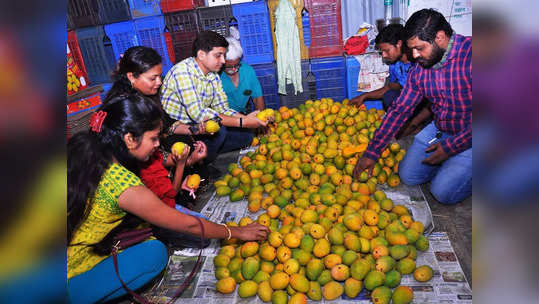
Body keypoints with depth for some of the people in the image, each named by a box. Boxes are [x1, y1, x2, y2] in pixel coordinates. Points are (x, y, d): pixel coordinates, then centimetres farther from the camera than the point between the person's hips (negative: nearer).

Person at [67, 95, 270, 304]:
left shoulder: (83, 148, -4)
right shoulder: (125, 185, -26)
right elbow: (188, 225, -15)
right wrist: (238, 232, -1)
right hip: (72, 285, -8)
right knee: (155, 253, -6)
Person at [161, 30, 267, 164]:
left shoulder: (214, 75, 6)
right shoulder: (182, 71, -21)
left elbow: (222, 109, 5)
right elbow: (198, 113, -29)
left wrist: (246, 118, -14)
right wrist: (241, 122, -29)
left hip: (198, 127, 8)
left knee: (246, 135, -2)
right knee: (218, 130, -31)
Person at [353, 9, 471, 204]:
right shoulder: (419, 71, -4)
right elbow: (400, 109, 1)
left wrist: (451, 146, -19)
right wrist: (372, 152, -2)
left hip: (468, 137, -6)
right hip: (439, 130, 6)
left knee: (443, 192, -13)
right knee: (408, 176, 4)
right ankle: (451, 163, 24)